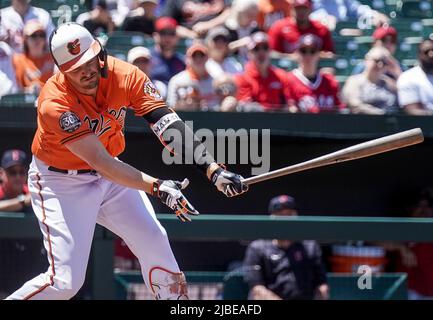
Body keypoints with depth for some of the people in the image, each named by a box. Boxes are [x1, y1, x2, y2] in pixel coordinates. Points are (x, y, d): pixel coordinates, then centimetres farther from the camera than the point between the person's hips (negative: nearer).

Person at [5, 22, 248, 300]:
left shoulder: (125, 76, -18)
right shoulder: (55, 104, -31)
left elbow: (168, 124, -27)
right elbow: (101, 163, -34)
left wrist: (214, 170, -39)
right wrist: (158, 188, -42)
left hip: (110, 176, 5)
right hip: (61, 181, -5)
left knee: (155, 243, -2)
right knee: (65, 281, -13)